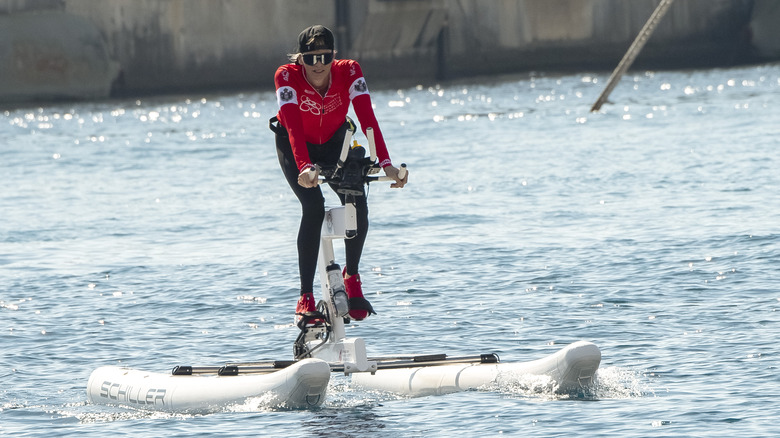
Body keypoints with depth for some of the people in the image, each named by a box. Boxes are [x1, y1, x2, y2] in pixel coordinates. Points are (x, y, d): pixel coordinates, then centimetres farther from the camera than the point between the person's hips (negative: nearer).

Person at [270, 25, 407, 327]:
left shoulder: (349, 71, -27)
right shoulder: (287, 76, -31)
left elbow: (367, 118, -37)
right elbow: (294, 126, -43)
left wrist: (386, 164, -49)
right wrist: (305, 168, -60)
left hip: (334, 142, 2)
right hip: (295, 146, -2)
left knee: (357, 205, -19)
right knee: (313, 207, -25)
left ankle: (352, 277, 8)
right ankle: (306, 299, -20)